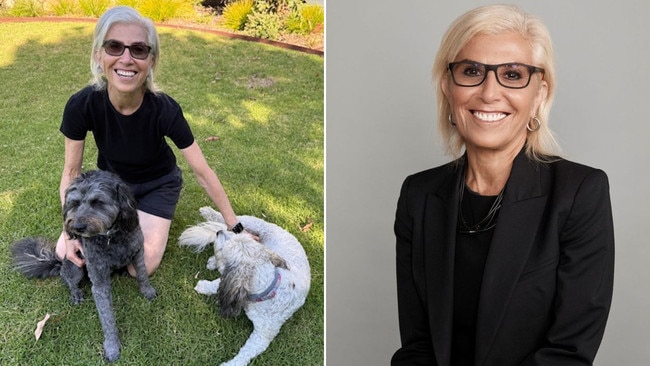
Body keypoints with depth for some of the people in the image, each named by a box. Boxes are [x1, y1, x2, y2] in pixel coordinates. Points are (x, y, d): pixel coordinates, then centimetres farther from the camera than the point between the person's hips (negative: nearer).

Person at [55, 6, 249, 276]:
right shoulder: (82, 105, -28)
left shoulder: (165, 110, -33)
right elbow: (71, 172, -14)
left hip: (157, 184, -2)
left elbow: (203, 174, -25)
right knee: (66, 252, -7)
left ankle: (137, 217, 17)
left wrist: (236, 228, -19)